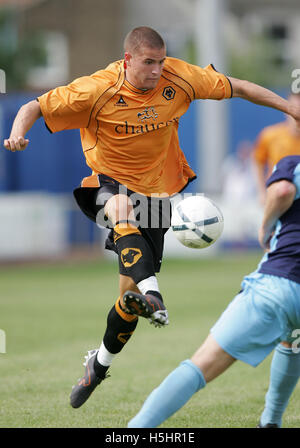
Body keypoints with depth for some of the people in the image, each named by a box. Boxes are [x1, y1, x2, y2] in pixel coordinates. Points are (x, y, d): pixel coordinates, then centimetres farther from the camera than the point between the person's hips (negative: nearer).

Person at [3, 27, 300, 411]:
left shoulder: (178, 78, -10)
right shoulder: (96, 91, -17)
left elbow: (236, 87, 0)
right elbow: (35, 108, -14)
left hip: (157, 191, 2)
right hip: (111, 184, -2)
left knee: (131, 289, 0)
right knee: (122, 211, -41)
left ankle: (100, 364, 23)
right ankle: (150, 293, -59)